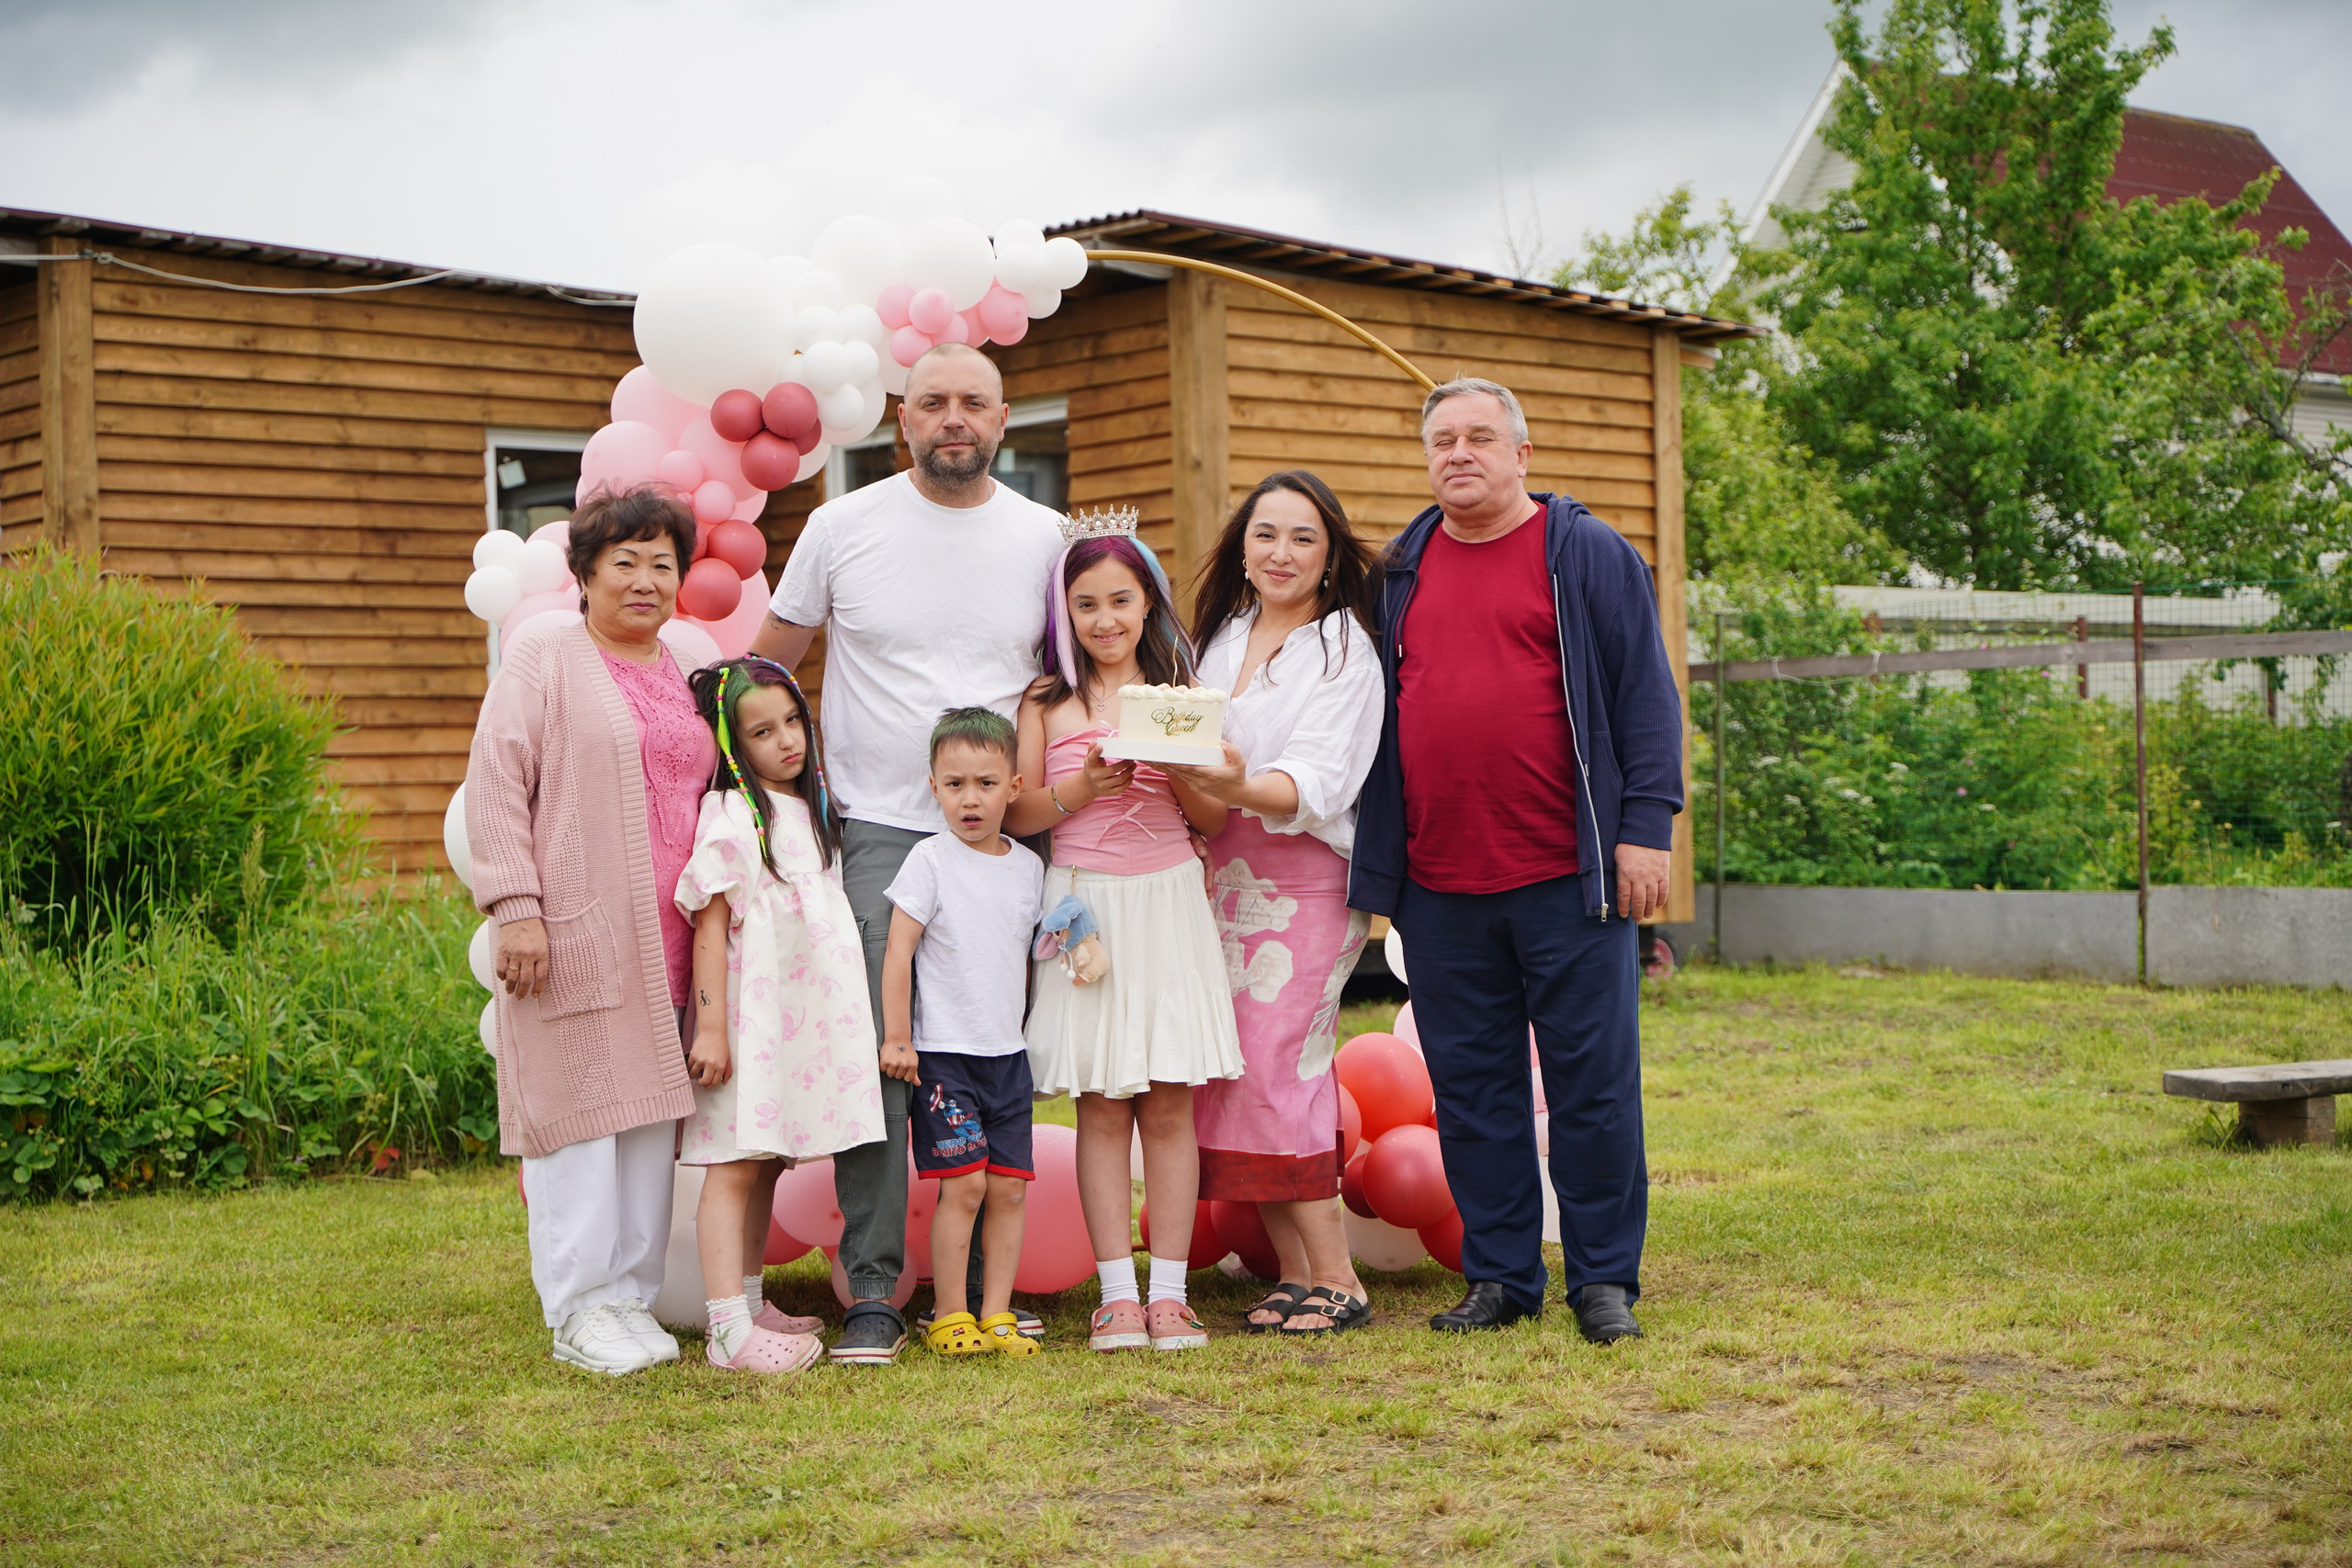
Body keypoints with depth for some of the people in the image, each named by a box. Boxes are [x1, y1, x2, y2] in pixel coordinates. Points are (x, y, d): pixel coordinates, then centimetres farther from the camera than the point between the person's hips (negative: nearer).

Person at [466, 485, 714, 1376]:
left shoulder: (688, 683, 18)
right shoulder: (543, 667, -1)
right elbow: (494, 786, -7)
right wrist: (514, 907, -15)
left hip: (663, 949, 6)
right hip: (574, 939, -6)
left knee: (650, 1111, 8)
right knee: (577, 1107, -4)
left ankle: (633, 1295, 17)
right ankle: (581, 1311, 4)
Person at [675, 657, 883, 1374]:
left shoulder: (812, 808, 16)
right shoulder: (733, 815, -9)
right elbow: (710, 923, -13)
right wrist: (711, 1025, -18)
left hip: (809, 1014, 8)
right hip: (751, 1015, -8)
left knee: (767, 1162, 13)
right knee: (736, 1165, -8)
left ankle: (750, 1305, 21)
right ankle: (728, 1328, -10)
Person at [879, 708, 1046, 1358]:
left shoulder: (1028, 866, 8)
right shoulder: (930, 861, -7)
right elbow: (898, 951, -8)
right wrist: (896, 1037, -10)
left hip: (1009, 1051, 5)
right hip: (944, 1052, -5)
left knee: (1009, 1184, 2)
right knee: (963, 1183, -9)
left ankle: (997, 1314, 10)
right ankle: (949, 1318, 2)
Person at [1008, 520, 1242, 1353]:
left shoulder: (1180, 690, 9)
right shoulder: (1048, 700, 6)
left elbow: (1216, 818, 7)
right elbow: (1019, 814, 2)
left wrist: (1175, 769, -12)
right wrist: (1083, 787, -14)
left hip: (1167, 904, 1)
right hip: (1086, 908, -1)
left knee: (1169, 1104, 0)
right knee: (1102, 1109, -1)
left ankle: (1169, 1291, 4)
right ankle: (1118, 1294, 3)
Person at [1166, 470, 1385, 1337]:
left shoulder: (1345, 649, -4)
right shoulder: (1222, 639, 15)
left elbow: (1315, 783, -17)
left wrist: (1239, 787, -36)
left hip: (1305, 881, -6)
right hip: (1219, 875, 6)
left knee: (1274, 1069, -14)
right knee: (1228, 1070, 0)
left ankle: (1336, 1279, -5)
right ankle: (1293, 1273, 7)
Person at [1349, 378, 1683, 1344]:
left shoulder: (1589, 556, 2)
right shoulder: (1402, 570, 14)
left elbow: (1645, 696, -1)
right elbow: (1380, 713, 19)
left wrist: (1645, 827, -9)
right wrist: (1376, 867, 15)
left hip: (1566, 876, -4)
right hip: (1439, 886, 4)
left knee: (1592, 1083, 1)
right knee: (1470, 1088, 8)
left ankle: (1604, 1279, 11)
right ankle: (1499, 1278, 18)